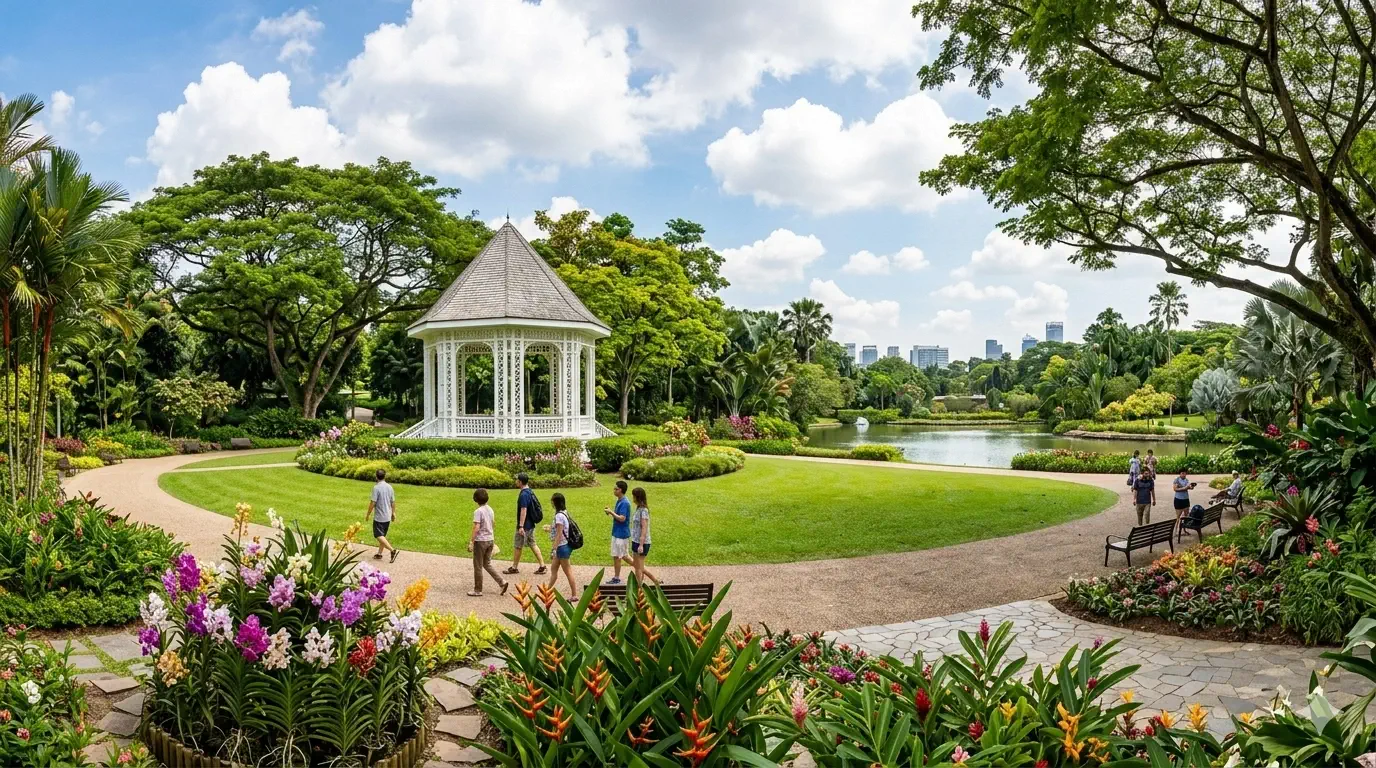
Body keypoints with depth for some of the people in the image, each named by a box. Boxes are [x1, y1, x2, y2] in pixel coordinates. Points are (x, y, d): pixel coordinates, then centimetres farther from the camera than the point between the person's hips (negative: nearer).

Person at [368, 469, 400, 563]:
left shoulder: (376, 488, -15)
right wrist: (393, 513, 23)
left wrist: (368, 514, -4)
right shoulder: (389, 487, 4)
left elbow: (373, 502, -17)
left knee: (379, 536, -6)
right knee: (382, 535, 16)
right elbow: (393, 502, 10)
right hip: (387, 517, 7)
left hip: (379, 517, -7)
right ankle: (379, 554, 22)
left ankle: (392, 550, -20)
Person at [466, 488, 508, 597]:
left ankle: (478, 590, 12)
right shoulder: (490, 510, 7)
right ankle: (502, 582, 6)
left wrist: (471, 542, -18)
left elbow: (476, 528, -21)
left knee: (478, 566, 5)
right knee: (487, 564, 17)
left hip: (480, 541, -7)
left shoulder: (478, 511, -16)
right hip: (490, 540, 7)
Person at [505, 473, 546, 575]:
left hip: (525, 525, -9)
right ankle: (542, 565, 10)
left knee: (518, 547, 4)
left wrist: (521, 526, -25)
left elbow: (523, 510, -24)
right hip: (531, 524, 9)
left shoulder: (523, 495, -20)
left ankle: (514, 568, 16)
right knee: (533, 544, 12)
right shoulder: (530, 492, 9)